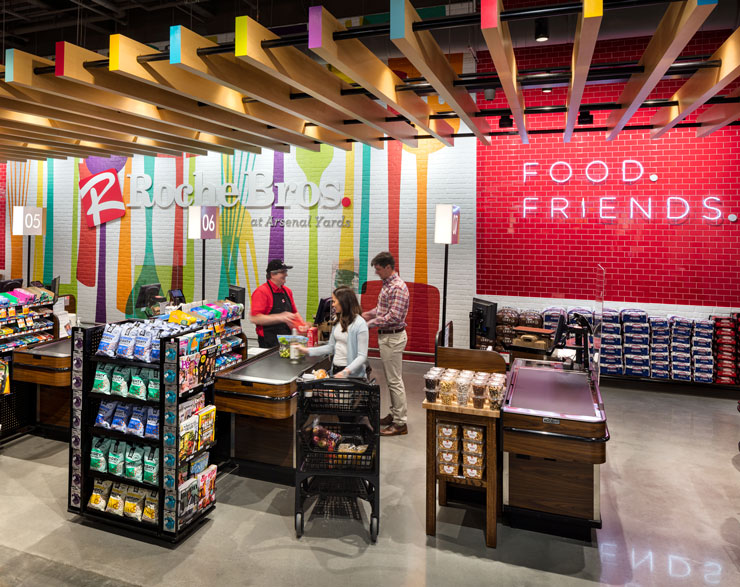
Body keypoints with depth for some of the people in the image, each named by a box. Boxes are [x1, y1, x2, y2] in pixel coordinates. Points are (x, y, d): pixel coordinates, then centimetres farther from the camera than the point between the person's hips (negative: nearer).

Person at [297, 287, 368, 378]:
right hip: (335, 370, 6)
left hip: (352, 374, -6)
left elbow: (362, 356, -17)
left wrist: (346, 372, -27)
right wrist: (307, 351, 11)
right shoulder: (338, 321, 8)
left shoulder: (360, 324, -14)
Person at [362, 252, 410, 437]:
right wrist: (368, 314, 9)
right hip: (386, 336, 10)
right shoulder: (387, 284, 12)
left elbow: (394, 317, -25)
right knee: (392, 379, 17)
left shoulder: (398, 287, -20)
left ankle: (400, 423, 3)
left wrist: (370, 324, -20)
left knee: (395, 381, -4)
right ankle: (395, 414, 29)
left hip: (393, 337, -10)